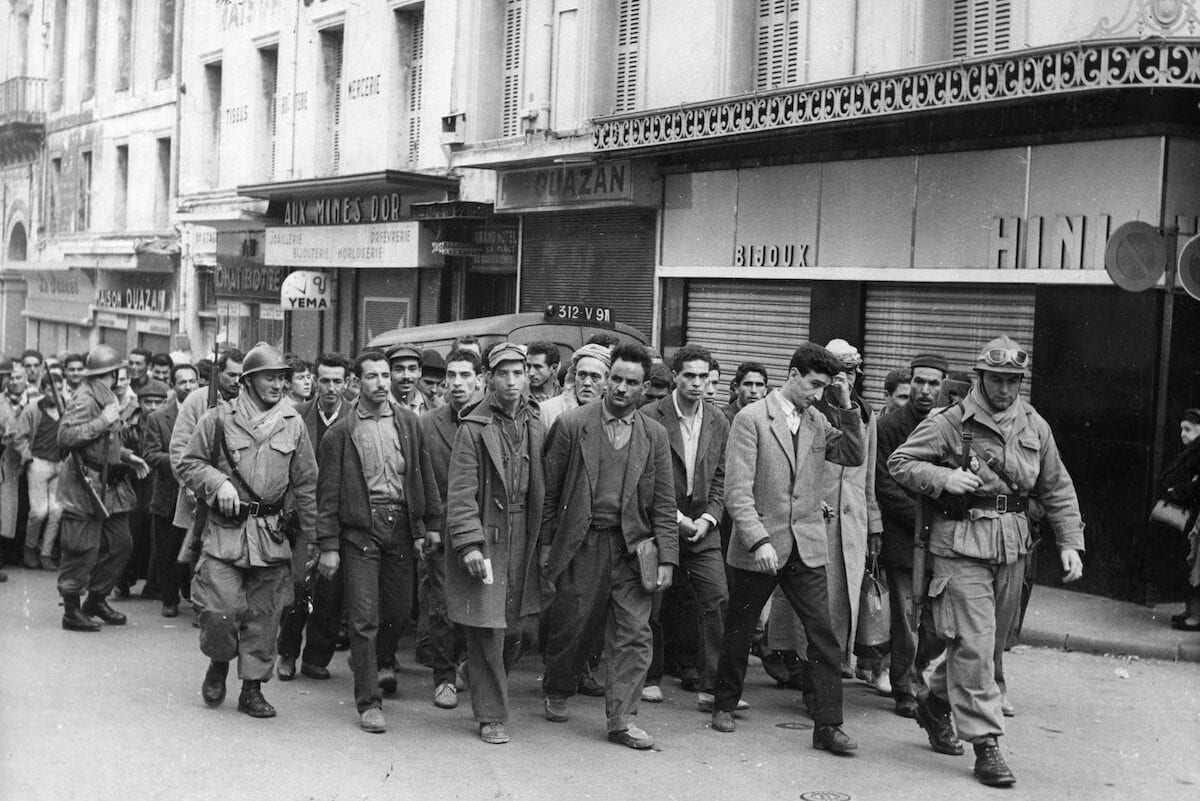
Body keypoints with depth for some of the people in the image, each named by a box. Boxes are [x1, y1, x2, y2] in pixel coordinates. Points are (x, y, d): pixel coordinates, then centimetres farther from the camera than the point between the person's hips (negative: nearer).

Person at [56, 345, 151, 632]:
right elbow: (65, 436, -25)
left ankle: (96, 600, 25)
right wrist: (103, 421, -24)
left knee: (121, 543, 12)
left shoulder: (107, 399, 16)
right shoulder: (84, 400, -14)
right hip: (86, 487, -10)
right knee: (83, 551, -5)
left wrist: (127, 455, 13)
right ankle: (72, 611, 5)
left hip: (110, 487, 10)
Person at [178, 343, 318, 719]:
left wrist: (307, 535, 10)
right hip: (225, 530, -2)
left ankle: (253, 687, 17)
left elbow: (306, 484, 11)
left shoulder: (293, 424, 7)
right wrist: (218, 481, -13)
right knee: (221, 609, -9)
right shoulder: (219, 418, 0)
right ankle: (219, 662, 21)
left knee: (264, 614, 4)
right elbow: (188, 464, 5)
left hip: (273, 534, 2)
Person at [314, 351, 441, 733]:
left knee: (400, 608, 10)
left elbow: (426, 477, 11)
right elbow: (328, 493, -1)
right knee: (364, 617, -4)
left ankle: (381, 663, 42)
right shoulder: (341, 432, -1)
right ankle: (369, 702, 3)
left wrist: (430, 525, 5)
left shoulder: (409, 422, 7)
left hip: (400, 525, 3)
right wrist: (328, 545, -5)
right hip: (359, 529, -3)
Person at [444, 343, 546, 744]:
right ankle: (491, 716, 10)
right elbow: (461, 492, -12)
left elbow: (542, 488, 12)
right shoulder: (473, 428, -9)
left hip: (523, 538, 5)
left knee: (518, 627, 10)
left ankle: (488, 686, 36)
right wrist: (468, 543, -18)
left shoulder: (536, 426, 7)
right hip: (485, 536, -5)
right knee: (487, 629, -2)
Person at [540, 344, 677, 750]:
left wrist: (667, 558, -1)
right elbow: (550, 490, 3)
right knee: (572, 625, 9)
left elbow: (664, 503, 6)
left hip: (632, 546, 2)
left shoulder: (654, 435, 7)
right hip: (581, 544, -2)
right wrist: (546, 545, 0)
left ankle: (622, 719, 4)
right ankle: (555, 693, 34)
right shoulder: (571, 425, 0)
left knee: (634, 634, -3)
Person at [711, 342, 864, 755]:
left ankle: (828, 725, 1)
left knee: (824, 635, -4)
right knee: (739, 631, 11)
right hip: (758, 546, -4)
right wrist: (758, 541, -22)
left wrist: (848, 410, -3)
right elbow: (737, 490, -13)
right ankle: (725, 705, 31)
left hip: (806, 547, 4)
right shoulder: (751, 419, -7)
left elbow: (856, 456, 6)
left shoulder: (817, 422, 9)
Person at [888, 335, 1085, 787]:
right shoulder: (950, 423, -5)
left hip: (1013, 545, 6)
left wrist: (1070, 542, 6)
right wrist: (943, 477, -19)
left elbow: (1057, 489, 14)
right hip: (962, 542, -5)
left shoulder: (1034, 427, 9)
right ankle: (985, 743, -5)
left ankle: (936, 703, 38)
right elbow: (899, 463, -3)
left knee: (988, 640, 15)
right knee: (974, 641, -10)